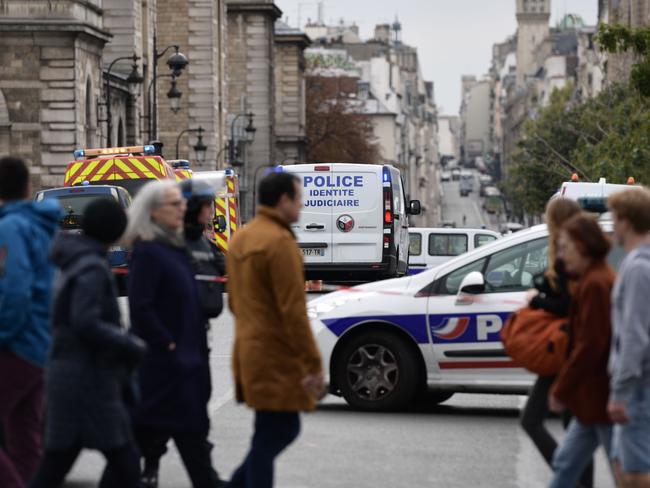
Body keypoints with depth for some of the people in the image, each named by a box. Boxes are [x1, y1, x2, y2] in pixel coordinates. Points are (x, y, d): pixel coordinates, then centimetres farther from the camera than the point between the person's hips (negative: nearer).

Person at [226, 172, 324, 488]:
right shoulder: (280, 242, -17)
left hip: (249, 352, 9)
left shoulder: (241, 239, 14)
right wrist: (313, 364, -19)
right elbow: (293, 310, -21)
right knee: (271, 438, -3)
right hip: (276, 359, -9)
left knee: (283, 430, 17)